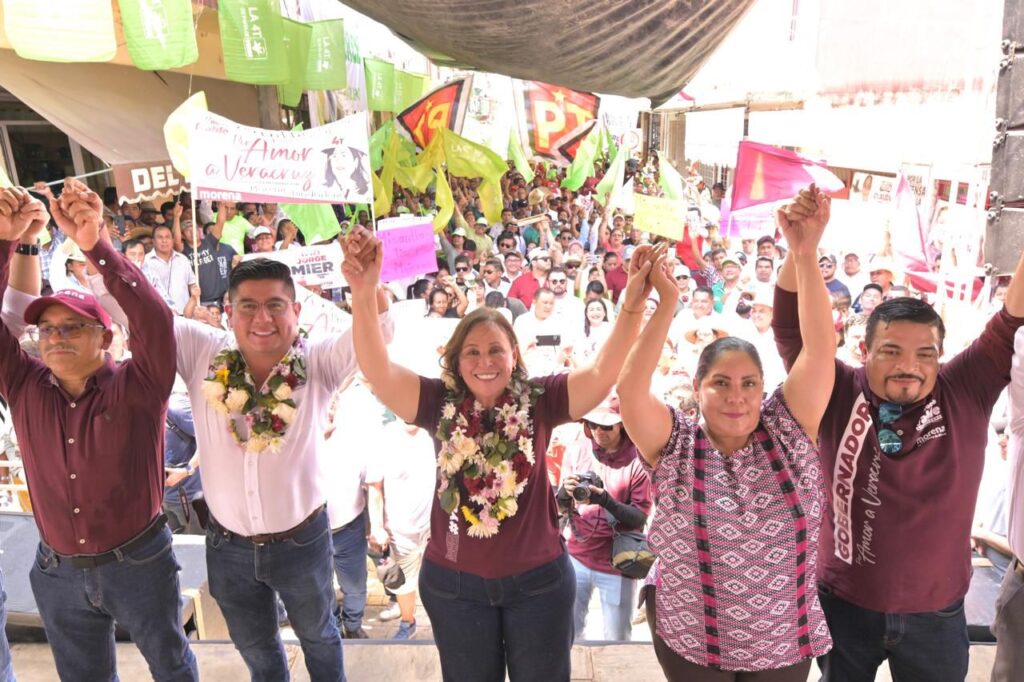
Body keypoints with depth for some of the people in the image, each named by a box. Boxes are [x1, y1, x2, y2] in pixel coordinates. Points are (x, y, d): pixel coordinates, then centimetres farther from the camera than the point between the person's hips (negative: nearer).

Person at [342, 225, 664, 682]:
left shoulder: (540, 400, -11)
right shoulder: (440, 404, -10)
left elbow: (605, 371, -21)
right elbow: (378, 371, -21)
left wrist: (633, 304, -36)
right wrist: (364, 295, -37)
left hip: (539, 578, 0)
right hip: (454, 581, 1)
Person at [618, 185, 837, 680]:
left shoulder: (788, 429, -8)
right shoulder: (675, 445, -12)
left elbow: (820, 349, -18)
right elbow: (629, 388, -28)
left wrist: (805, 253, -27)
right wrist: (664, 305, -29)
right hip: (688, 639, -1)